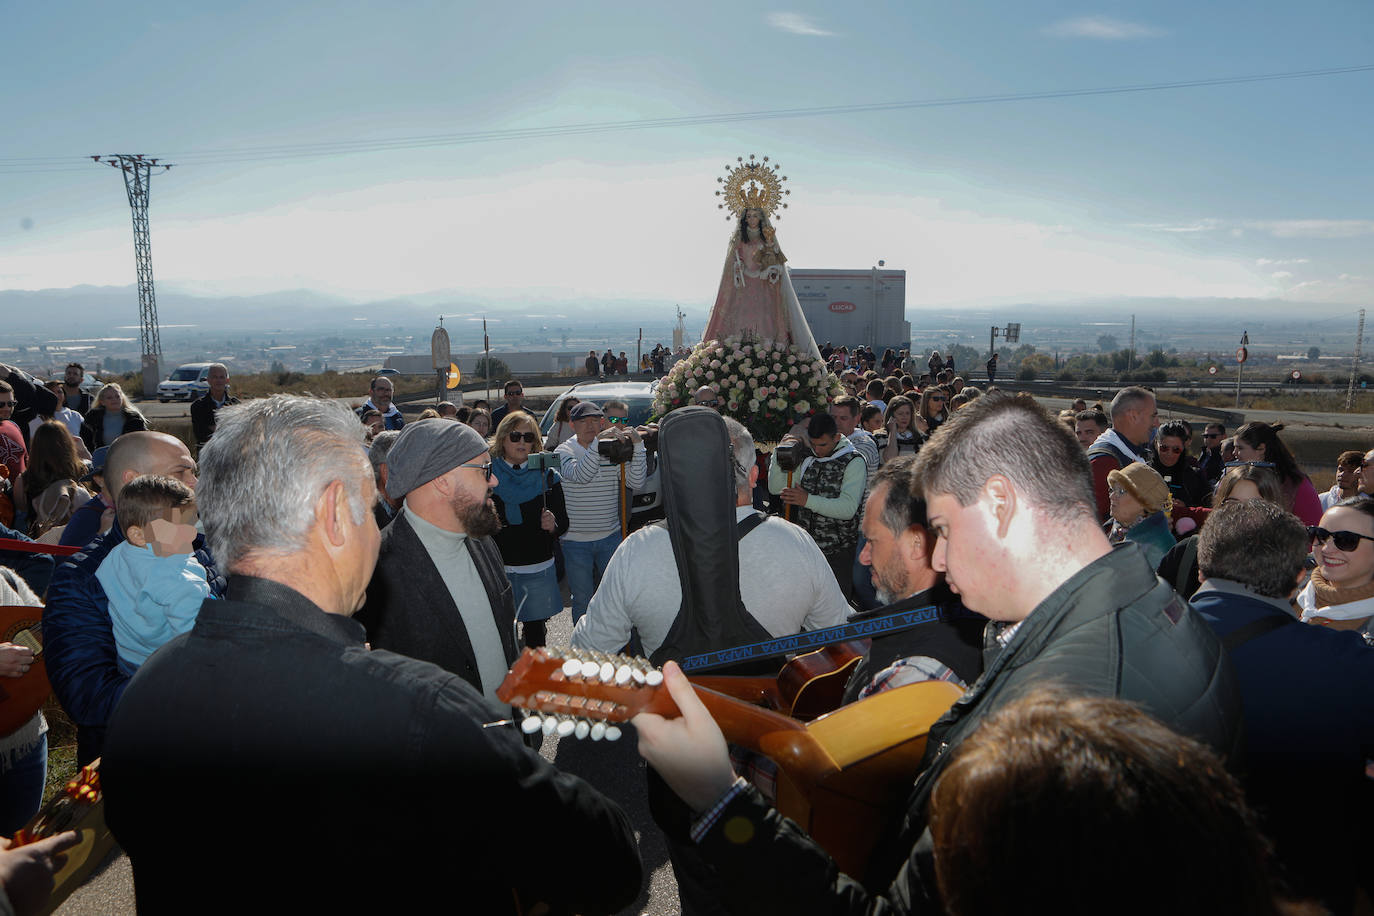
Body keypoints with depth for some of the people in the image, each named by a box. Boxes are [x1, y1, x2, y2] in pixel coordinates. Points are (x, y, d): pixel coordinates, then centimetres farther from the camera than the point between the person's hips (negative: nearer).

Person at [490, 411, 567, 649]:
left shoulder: (547, 477, 4)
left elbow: (563, 522, 7)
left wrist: (553, 526, -15)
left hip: (538, 570, 1)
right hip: (497, 569, -1)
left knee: (535, 633, 5)